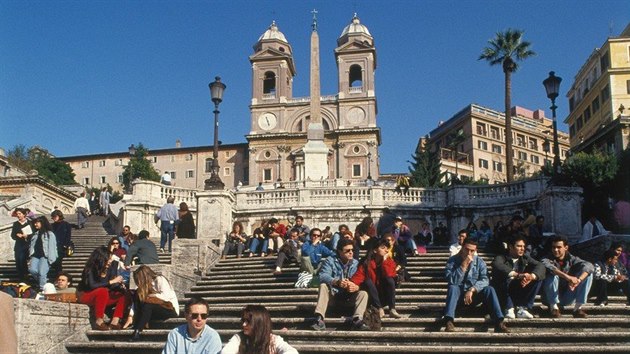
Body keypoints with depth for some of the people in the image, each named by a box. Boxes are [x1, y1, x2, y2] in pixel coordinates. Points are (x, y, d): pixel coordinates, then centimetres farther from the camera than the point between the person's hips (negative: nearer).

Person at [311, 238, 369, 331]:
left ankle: (357, 320, -41)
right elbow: (323, 276, -21)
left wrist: (356, 287, -35)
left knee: (363, 293, -22)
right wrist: (336, 282, -41)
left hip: (349, 297, 1)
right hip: (333, 295, -1)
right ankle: (319, 319, -39)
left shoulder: (356, 264, 3)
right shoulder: (329, 261, -2)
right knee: (323, 286, -26)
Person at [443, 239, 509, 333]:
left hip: (474, 295, 1)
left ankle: (499, 322, -36)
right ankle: (449, 322, -48)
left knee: (489, 289, -25)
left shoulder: (480, 262, -2)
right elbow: (451, 281, -21)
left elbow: (484, 280, -15)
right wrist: (463, 266, -27)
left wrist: (472, 289, -31)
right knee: (453, 288, -33)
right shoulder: (452, 261, -8)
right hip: (459, 296, -1)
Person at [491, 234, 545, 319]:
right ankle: (509, 309, -20)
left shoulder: (525, 259, 10)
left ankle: (522, 309, -16)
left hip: (519, 295, 4)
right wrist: (518, 275, -41)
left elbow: (540, 266, -8)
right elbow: (497, 266, -29)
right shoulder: (501, 258, -4)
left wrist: (531, 277, -30)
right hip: (501, 295, -4)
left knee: (538, 278, -12)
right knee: (506, 278, -32)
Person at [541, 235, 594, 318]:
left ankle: (578, 307, -16)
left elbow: (588, 265, -20)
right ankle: (553, 307, -18)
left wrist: (578, 280, -39)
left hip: (567, 298, 3)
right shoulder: (547, 259, -8)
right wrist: (568, 277, -45)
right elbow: (546, 266, -34)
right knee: (552, 275, -30)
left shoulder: (572, 259, 0)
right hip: (551, 298, -3)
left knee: (588, 273, -12)